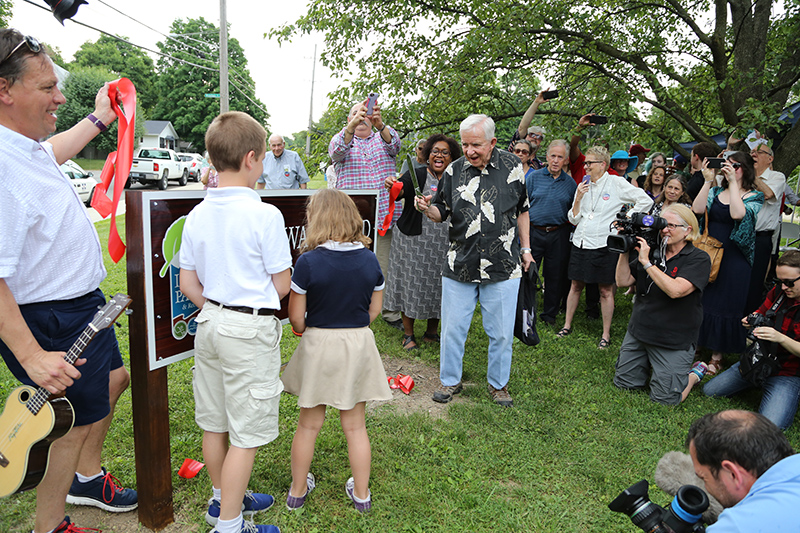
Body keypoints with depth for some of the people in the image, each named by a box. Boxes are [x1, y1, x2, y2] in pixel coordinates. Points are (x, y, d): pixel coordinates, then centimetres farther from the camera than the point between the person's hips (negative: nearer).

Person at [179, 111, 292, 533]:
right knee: (246, 434, 6)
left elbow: (188, 284, 6)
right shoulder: (265, 214, -16)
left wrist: (216, 308, 14)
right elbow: (282, 285, -10)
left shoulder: (197, 215, 2)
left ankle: (223, 499, 41)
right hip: (251, 329, -7)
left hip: (210, 322, 7)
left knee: (215, 423, 21)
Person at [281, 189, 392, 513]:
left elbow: (296, 317, -11)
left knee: (309, 424, 14)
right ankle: (361, 493, 28)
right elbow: (374, 309, 3)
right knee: (355, 425, 15)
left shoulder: (308, 261, -16)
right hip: (359, 344, 3)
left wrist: (309, 331, 9)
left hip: (318, 344, -2)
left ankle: (297, 490, 32)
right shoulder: (370, 260, -5)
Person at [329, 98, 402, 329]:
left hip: (384, 214, 1)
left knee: (387, 266, 6)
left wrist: (381, 125, -33)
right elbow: (337, 150, -15)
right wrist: (352, 125, -33)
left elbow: (394, 144, -11)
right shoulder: (342, 138, 9)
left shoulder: (383, 138, 13)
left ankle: (391, 313, 20)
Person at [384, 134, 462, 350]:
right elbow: (401, 190, -22)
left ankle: (432, 332, 28)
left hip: (444, 245, 3)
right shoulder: (417, 175, -3)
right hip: (414, 242, -3)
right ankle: (408, 334, 18)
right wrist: (393, 186, -42)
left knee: (438, 287, 10)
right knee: (411, 285, 3)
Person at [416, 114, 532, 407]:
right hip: (459, 265, 1)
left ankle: (498, 384, 29)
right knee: (452, 329, 7)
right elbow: (442, 212, 8)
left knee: (501, 332, 8)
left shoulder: (512, 166, 1)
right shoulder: (454, 170, 2)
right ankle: (450, 380, 29)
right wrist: (428, 208, -14)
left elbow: (522, 209, 12)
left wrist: (525, 248, 13)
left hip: (502, 266, 0)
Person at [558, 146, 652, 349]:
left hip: (604, 244, -4)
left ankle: (606, 335, 13)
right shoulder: (583, 186, 10)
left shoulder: (617, 183, -3)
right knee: (576, 286, 12)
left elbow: (645, 201, -3)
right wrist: (578, 199, -5)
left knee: (606, 290, 3)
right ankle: (567, 325, 25)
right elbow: (574, 219, 9)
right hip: (581, 241, 4)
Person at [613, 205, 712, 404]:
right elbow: (623, 281, 1)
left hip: (674, 341, -5)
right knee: (623, 383, 12)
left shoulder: (699, 259, -11)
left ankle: (695, 373, 26)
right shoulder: (652, 251, 5)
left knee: (665, 398, -1)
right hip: (638, 332, 5)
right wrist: (624, 251, -10)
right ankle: (649, 365, 37)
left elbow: (676, 290, -27)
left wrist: (646, 262, -24)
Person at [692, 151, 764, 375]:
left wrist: (733, 182, -20)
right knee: (699, 300, 8)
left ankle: (717, 356, 16)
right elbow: (697, 209, -10)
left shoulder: (754, 196, -2)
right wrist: (708, 181, -11)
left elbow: (738, 214, -23)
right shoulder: (716, 191, 9)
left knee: (724, 305, 4)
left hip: (733, 258, -3)